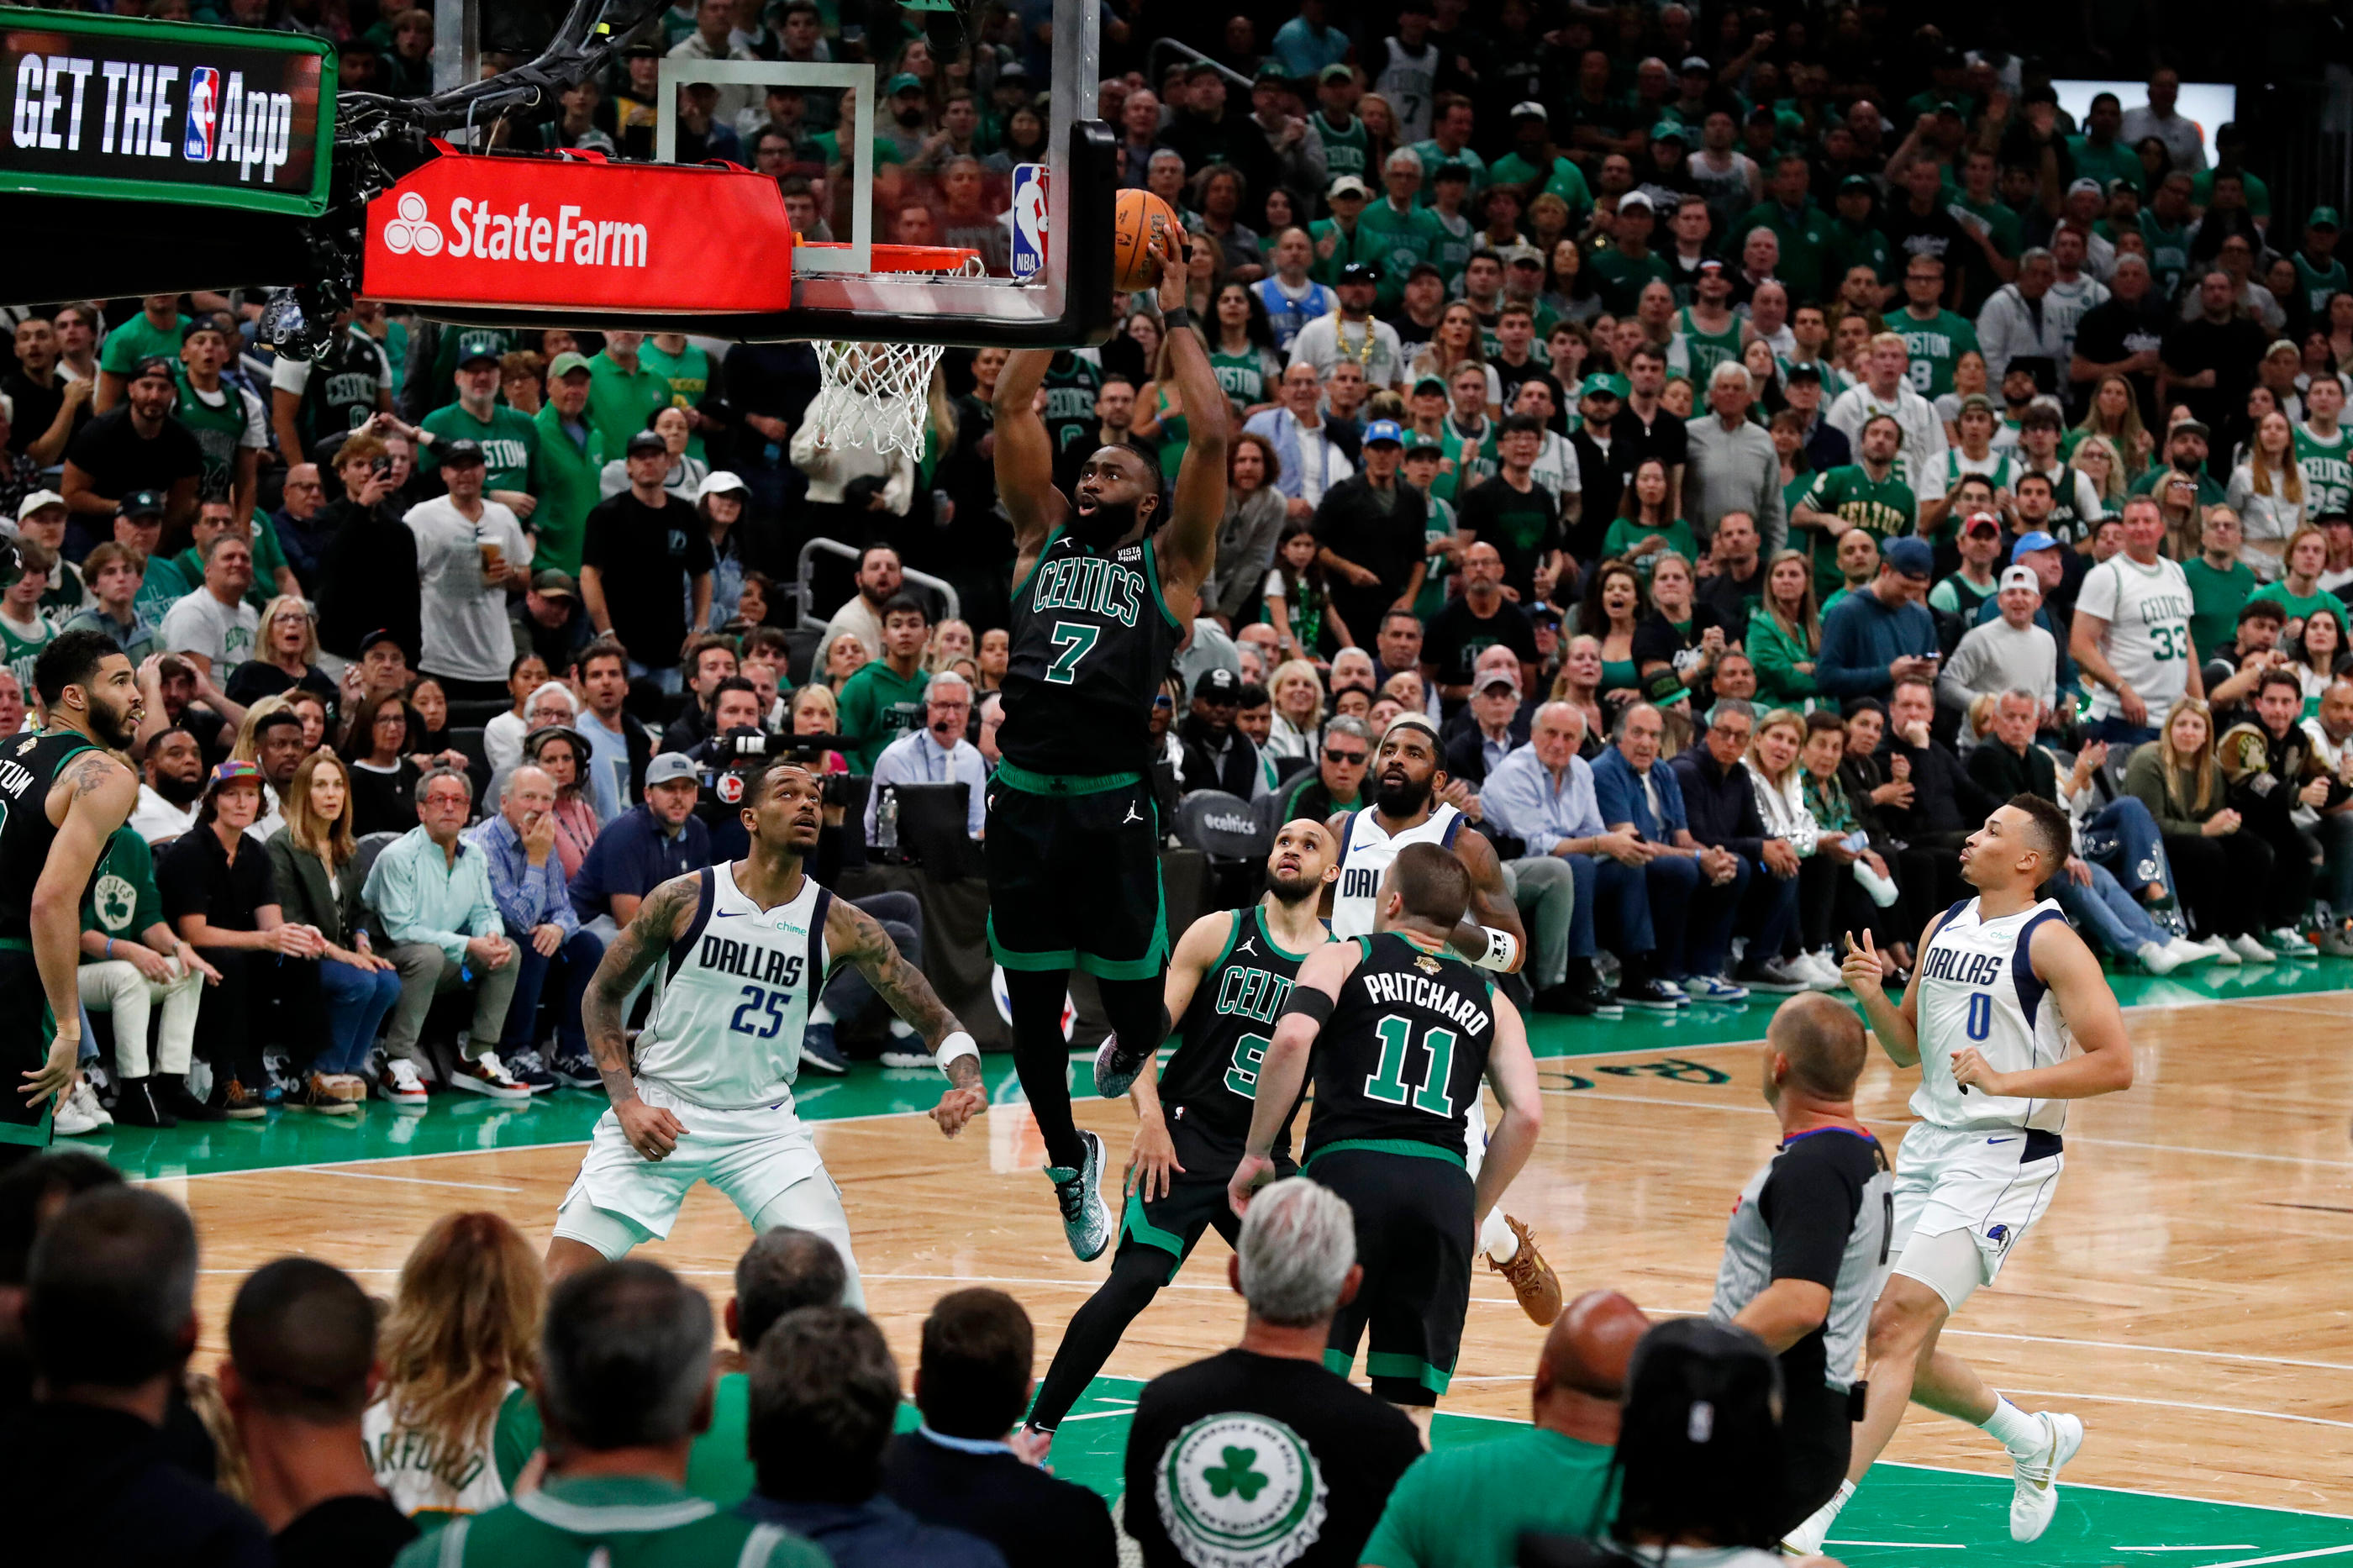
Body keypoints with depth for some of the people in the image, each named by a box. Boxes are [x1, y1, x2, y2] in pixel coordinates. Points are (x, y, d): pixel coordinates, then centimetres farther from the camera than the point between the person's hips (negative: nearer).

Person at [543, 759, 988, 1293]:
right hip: (657, 1115, -1)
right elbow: (602, 995, 2)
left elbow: (937, 1022, -1)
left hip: (762, 1126, 1)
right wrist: (627, 1103, -9)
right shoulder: (684, 900, -10)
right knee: (564, 1274, -11)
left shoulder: (840, 925, -6)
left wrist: (968, 1085, -21)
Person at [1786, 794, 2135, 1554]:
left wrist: (2004, 1081, -21)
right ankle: (2035, 1441, 34)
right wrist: (1873, 998, 1)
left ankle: (1810, 1521, -20)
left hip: (2003, 1156, -9)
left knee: (1895, 1327, -17)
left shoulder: (2050, 942, -11)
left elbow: (2115, 1063, -16)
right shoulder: (1943, 929, 12)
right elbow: (1908, 1048, 20)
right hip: (1929, 1145, 9)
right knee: (1896, 1344, 11)